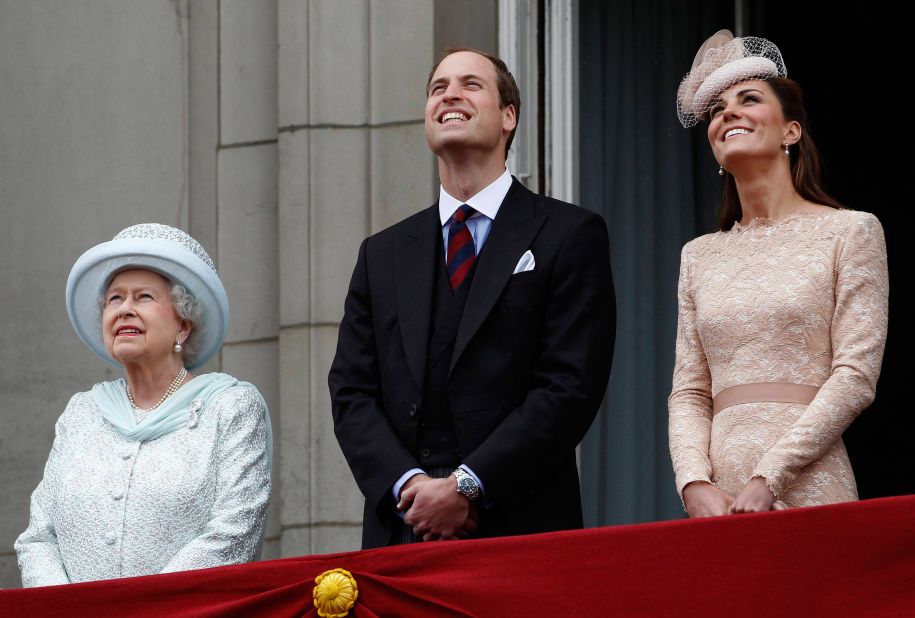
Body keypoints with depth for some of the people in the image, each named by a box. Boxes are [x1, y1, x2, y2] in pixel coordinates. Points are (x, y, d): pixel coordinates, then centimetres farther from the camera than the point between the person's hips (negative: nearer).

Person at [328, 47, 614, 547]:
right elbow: (351, 393, 10)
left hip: (521, 528, -3)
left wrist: (467, 486, -13)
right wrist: (408, 484, -9)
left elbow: (572, 387, -5)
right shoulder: (382, 255, 18)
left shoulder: (569, 236, 4)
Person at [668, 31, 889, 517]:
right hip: (718, 507, 4)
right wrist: (696, 485, -8)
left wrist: (767, 480, -13)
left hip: (808, 495, -4)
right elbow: (688, 393, 12)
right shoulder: (700, 257, 17)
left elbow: (856, 377, -5)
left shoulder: (849, 233, 3)